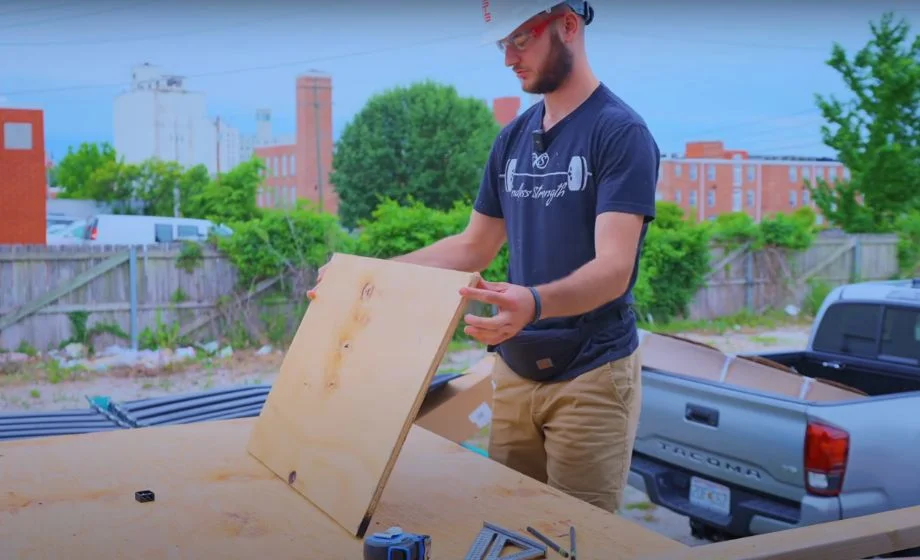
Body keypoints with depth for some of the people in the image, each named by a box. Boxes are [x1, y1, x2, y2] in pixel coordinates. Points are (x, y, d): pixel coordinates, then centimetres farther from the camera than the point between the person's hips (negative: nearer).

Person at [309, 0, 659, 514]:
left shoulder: (621, 132, -13)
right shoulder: (513, 138, 9)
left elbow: (614, 268, -23)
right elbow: (473, 247, 15)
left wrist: (535, 302, -42)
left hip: (591, 376, -6)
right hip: (514, 368, 6)